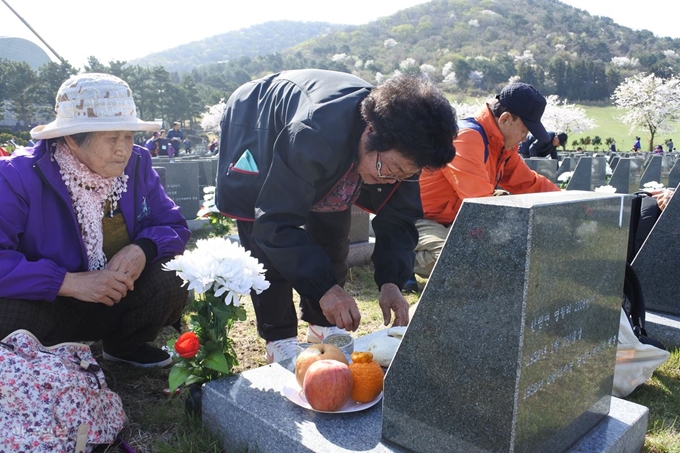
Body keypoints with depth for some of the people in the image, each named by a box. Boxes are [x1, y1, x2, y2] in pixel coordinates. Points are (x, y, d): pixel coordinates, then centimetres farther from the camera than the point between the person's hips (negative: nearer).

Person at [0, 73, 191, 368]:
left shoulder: (137, 163, -9)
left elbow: (174, 227, -5)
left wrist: (143, 249, -26)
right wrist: (70, 282, -36)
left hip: (116, 300, 4)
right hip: (45, 307, -4)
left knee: (171, 278, -21)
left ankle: (124, 346, 12)